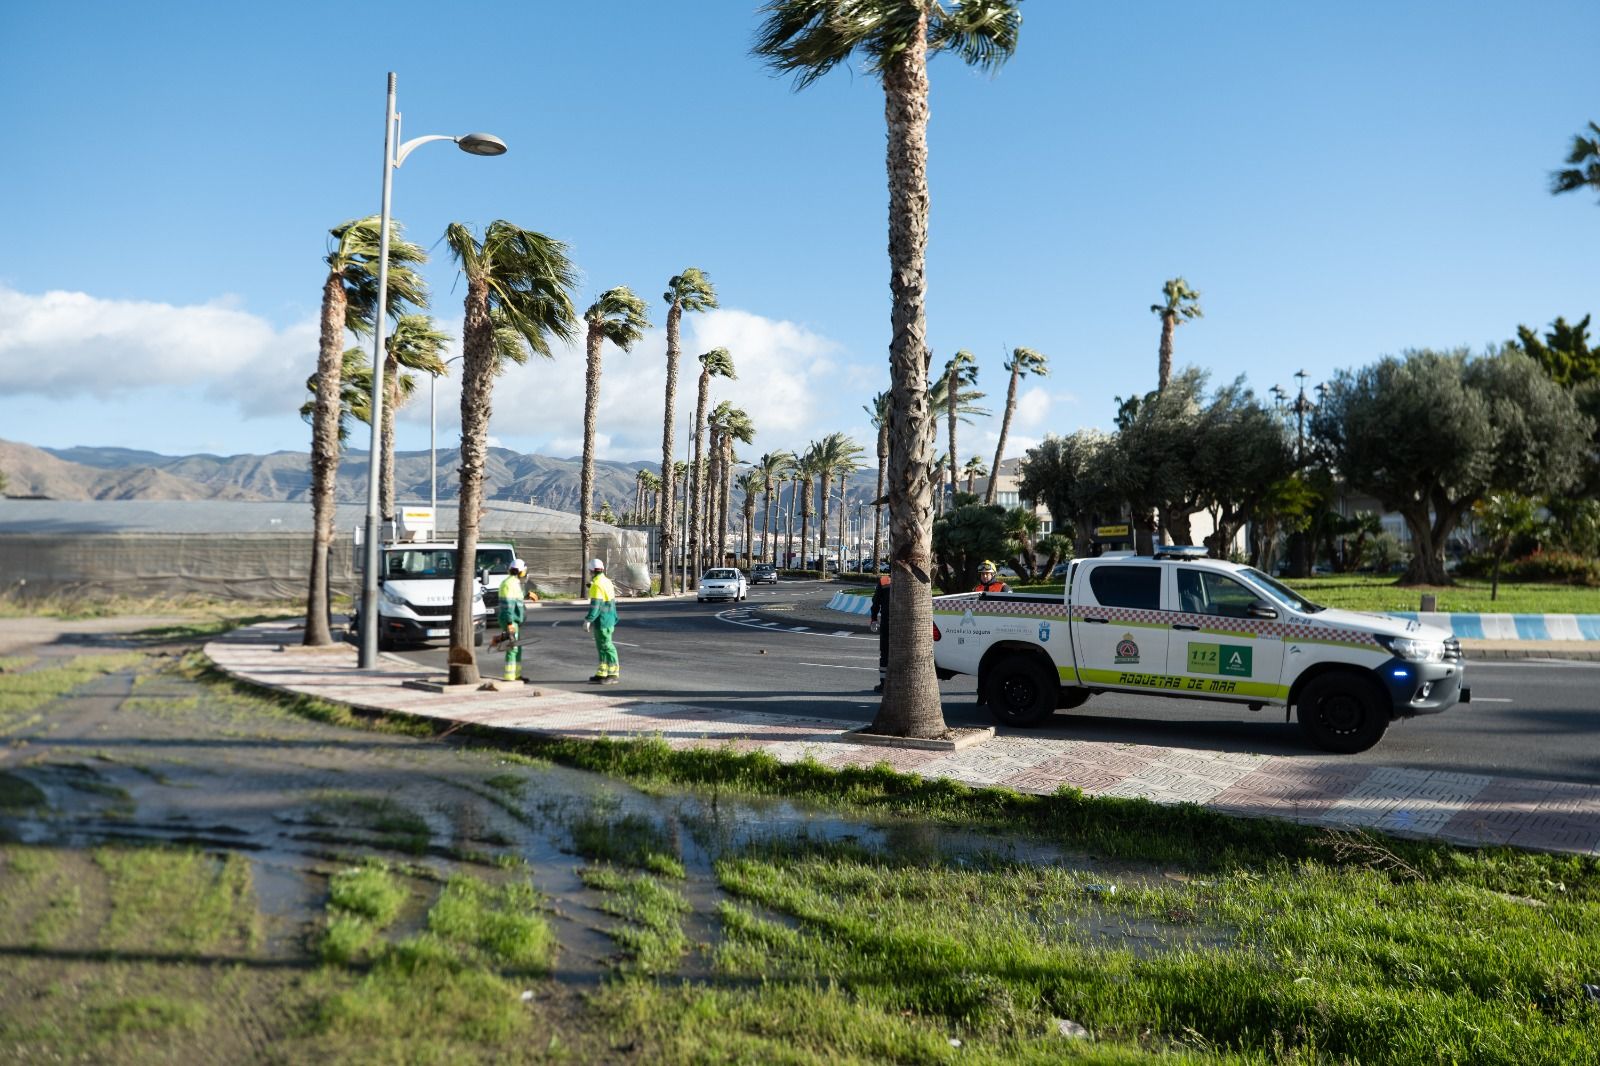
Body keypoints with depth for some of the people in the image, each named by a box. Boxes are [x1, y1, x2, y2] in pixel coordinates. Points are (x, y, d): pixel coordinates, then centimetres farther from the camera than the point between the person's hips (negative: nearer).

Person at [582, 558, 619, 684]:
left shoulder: (597, 585, -17)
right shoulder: (607, 581, 12)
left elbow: (595, 605, -23)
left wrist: (588, 620, -22)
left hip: (601, 620, -10)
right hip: (608, 619, 10)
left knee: (606, 646, -6)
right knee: (602, 646, 14)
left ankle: (613, 675, -3)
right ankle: (602, 674, 18)